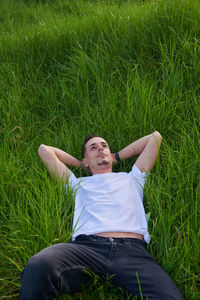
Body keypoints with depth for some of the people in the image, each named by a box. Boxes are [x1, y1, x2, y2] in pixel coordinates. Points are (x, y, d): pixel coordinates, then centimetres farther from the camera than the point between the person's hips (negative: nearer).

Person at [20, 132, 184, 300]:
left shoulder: (131, 179, 35)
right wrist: (79, 164, 46)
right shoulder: (78, 183, 35)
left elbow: (155, 137, 41)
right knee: (38, 268, -35)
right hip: (87, 245, 1)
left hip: (131, 249, 0)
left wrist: (117, 157, 44)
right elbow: (44, 150, 41)